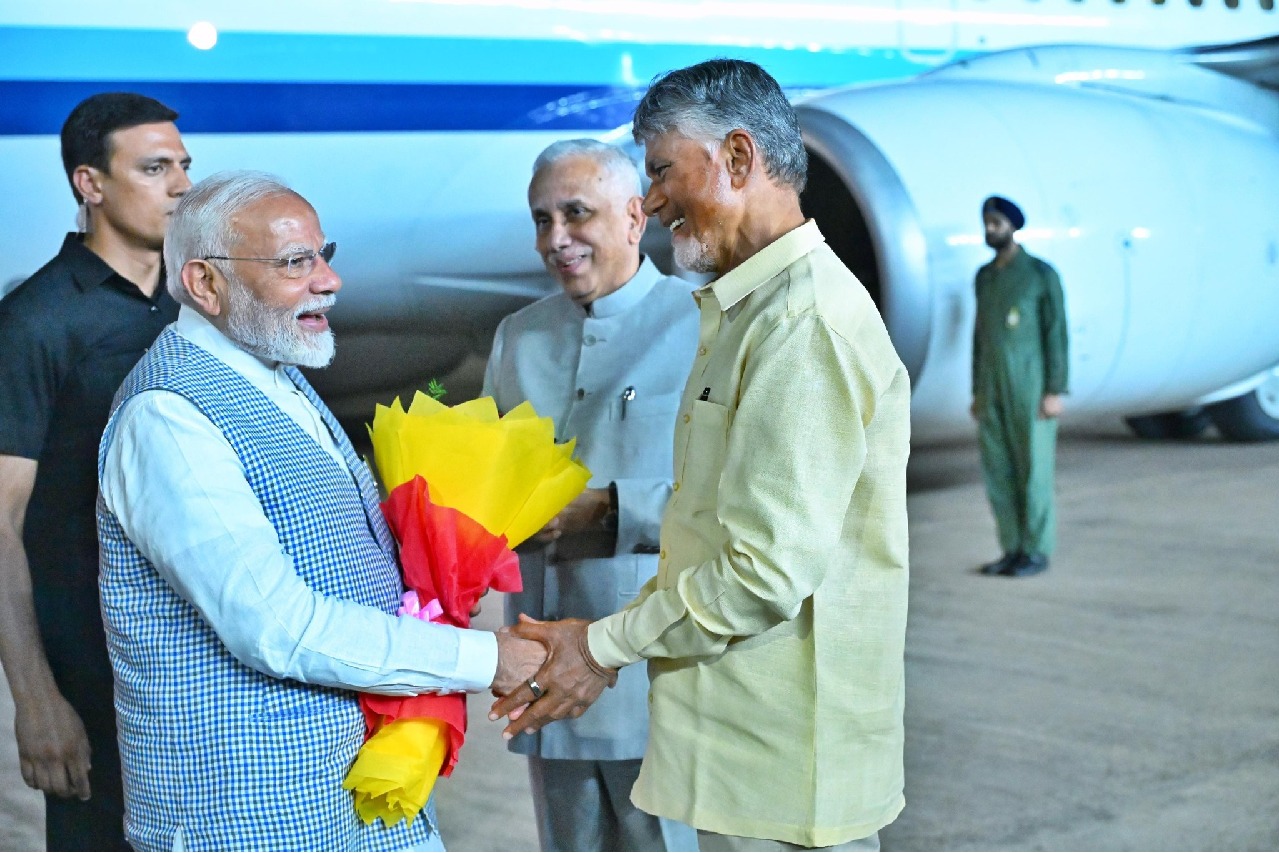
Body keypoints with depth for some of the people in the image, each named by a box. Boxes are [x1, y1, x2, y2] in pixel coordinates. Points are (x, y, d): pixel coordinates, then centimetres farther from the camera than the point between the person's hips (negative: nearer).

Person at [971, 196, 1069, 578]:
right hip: (994, 388, 6)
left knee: (1033, 468, -3)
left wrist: (1055, 392, -16)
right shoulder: (985, 276, 13)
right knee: (997, 469, 5)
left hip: (1032, 386, -6)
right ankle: (1014, 550, 14)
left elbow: (1056, 335, -10)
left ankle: (1036, 552, 5)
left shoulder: (1041, 273, -7)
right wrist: (977, 392, 13)